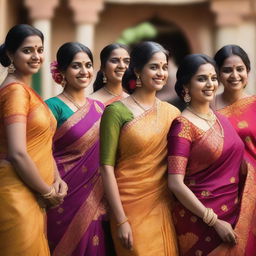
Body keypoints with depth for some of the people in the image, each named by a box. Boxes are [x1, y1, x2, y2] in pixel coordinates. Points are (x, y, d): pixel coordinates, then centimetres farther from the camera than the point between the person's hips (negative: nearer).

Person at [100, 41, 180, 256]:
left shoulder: (172, 113, 5)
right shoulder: (117, 111, -9)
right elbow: (107, 168, -11)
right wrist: (120, 220, -15)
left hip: (163, 206, 4)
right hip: (129, 206, -4)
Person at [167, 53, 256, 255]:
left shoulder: (222, 119, 7)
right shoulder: (183, 126, -12)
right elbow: (176, 184, -18)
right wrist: (214, 221, -18)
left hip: (235, 215, 6)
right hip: (200, 219, -6)